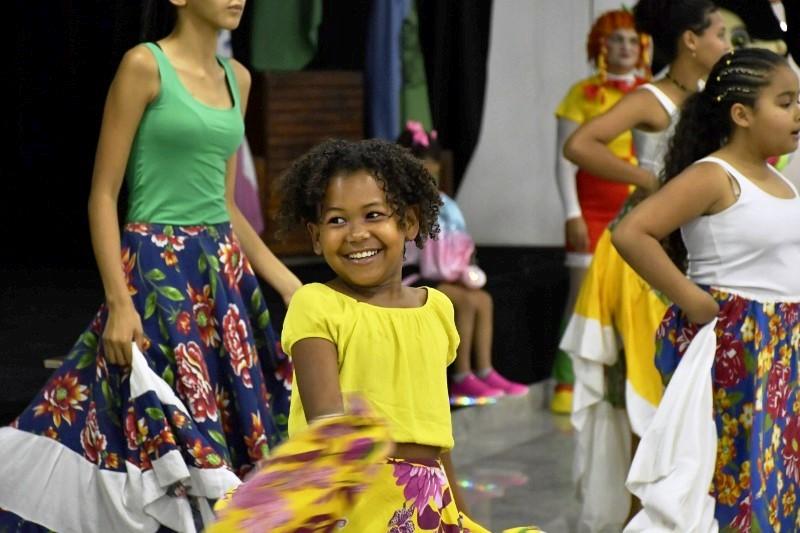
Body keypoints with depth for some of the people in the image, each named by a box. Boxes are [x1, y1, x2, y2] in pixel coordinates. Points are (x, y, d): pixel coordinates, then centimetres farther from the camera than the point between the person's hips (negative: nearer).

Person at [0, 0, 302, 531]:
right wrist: (119, 303, -17)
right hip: (156, 271, -7)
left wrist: (288, 283, 15)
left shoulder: (236, 78, 12)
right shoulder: (144, 66, -8)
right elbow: (103, 195, -9)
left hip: (223, 274, 7)